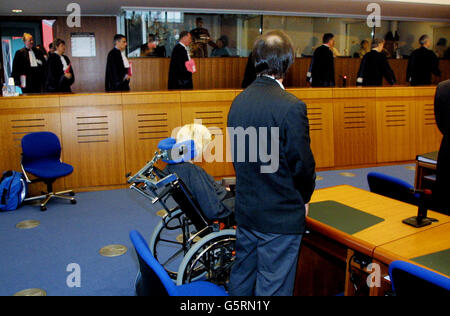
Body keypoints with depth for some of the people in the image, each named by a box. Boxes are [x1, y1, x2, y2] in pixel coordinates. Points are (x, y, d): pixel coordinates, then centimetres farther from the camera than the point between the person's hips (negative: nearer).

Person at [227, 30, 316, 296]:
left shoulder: (239, 101, 2)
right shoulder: (291, 107, -20)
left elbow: (238, 155, 7)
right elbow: (302, 163, -16)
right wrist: (304, 198, 3)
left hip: (245, 210, 7)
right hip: (280, 216, -7)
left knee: (241, 277, 22)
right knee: (273, 287, 7)